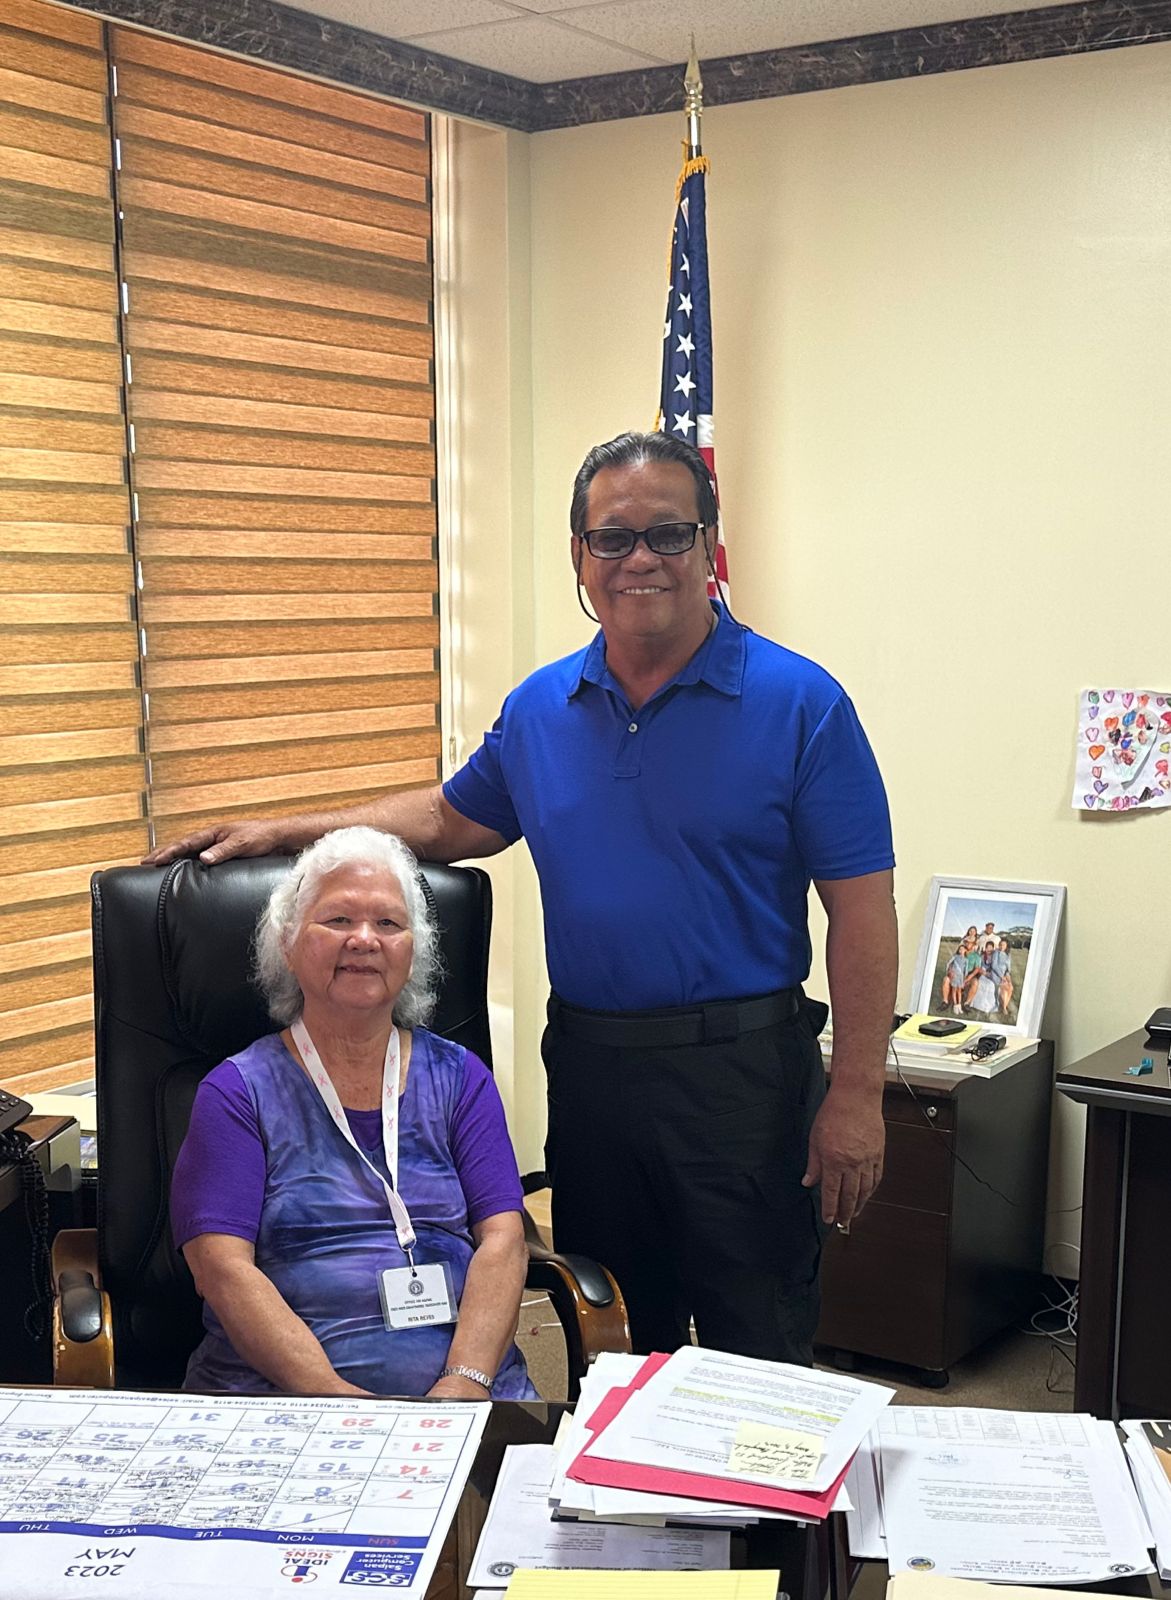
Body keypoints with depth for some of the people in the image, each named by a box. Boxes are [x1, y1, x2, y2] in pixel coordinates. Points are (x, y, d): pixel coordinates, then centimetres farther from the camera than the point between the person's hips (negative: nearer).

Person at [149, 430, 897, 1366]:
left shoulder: (799, 702, -8)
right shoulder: (541, 708, 7)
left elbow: (861, 909, -10)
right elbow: (451, 818, 22)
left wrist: (856, 1096, -15)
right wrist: (283, 834, 13)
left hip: (741, 1071, -4)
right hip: (587, 1068, 5)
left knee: (759, 1356, 5)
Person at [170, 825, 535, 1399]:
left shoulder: (458, 1077, 14)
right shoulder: (238, 1091, 6)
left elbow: (502, 1239, 5)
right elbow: (221, 1266, -4)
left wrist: (466, 1381, -12)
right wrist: (331, 1394, -17)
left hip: (464, 1389, 2)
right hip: (280, 1394, -1)